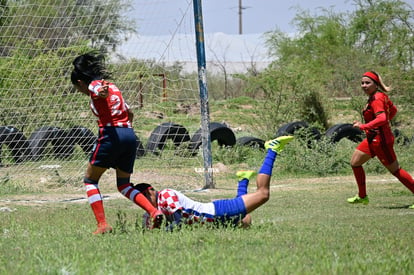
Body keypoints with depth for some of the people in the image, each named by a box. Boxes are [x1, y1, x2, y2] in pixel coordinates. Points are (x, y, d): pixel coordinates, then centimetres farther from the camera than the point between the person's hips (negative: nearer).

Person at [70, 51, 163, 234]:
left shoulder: (94, 85, 1)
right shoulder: (112, 86, 23)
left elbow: (102, 90, -25)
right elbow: (129, 113, 32)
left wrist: (102, 92, -46)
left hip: (111, 134, -7)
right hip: (130, 135, 7)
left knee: (90, 180, 8)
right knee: (123, 185, 19)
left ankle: (102, 225, -4)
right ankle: (154, 211, -3)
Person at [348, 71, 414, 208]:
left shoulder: (377, 99, -20)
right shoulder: (381, 96, 8)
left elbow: (382, 118, -34)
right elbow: (393, 110, 22)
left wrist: (363, 126, -31)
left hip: (381, 140, -10)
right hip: (373, 139, 10)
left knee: (395, 170, -2)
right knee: (355, 162, 15)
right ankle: (362, 197, 26)